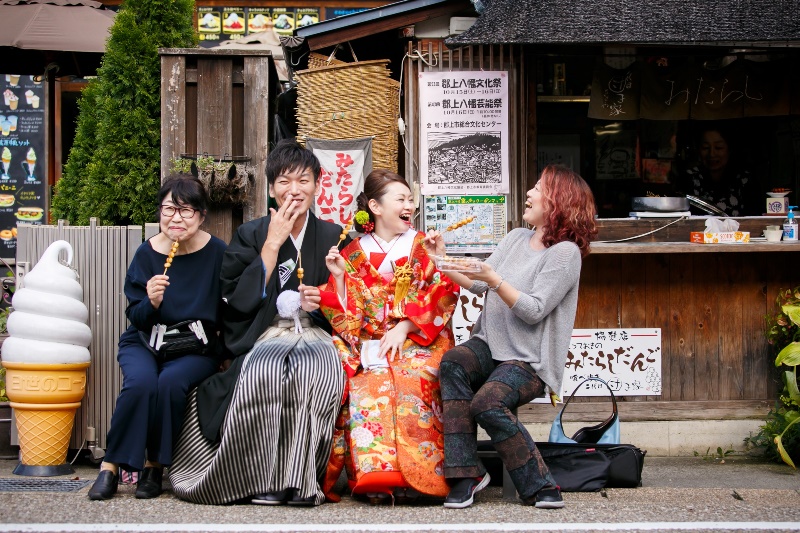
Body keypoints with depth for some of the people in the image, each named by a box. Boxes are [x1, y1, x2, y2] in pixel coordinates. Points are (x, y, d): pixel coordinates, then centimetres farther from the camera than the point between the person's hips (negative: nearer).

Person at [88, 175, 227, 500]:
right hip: (145, 342, 1)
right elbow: (136, 318, -4)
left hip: (196, 348, -1)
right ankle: (111, 467, -15)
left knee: (171, 382, -32)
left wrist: (222, 348, -13)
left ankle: (155, 467, -12)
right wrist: (151, 302, -24)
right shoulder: (147, 253, -5)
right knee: (141, 382, -30)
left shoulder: (217, 253, -8)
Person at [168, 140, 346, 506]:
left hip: (314, 334, 1)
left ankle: (298, 479, -26)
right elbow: (238, 301, -4)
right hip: (265, 335, -1)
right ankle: (262, 478, -24)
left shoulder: (334, 237, 13)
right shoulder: (251, 235, 9)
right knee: (263, 373, -37)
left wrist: (322, 301, -7)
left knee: (318, 371, -36)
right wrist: (272, 244, -5)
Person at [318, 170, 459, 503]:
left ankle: (414, 478, -30)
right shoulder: (355, 253, 13)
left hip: (418, 342, -1)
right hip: (369, 344, 1)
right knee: (365, 387, -31)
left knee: (410, 383, -33)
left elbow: (442, 295, 0)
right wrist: (338, 276, -6)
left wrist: (403, 328, -11)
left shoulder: (423, 247, 12)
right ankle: (373, 476, -31)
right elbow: (346, 316, 9)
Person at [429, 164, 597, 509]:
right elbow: (478, 284, 11)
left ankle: (539, 487, -17)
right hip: (490, 345, 6)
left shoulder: (565, 252, -8)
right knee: (452, 363, -26)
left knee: (487, 403, -32)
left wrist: (495, 280, -24)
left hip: (530, 361, -6)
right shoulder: (516, 238, 15)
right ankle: (465, 473, -25)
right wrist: (443, 259, 4)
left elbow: (534, 310, -17)